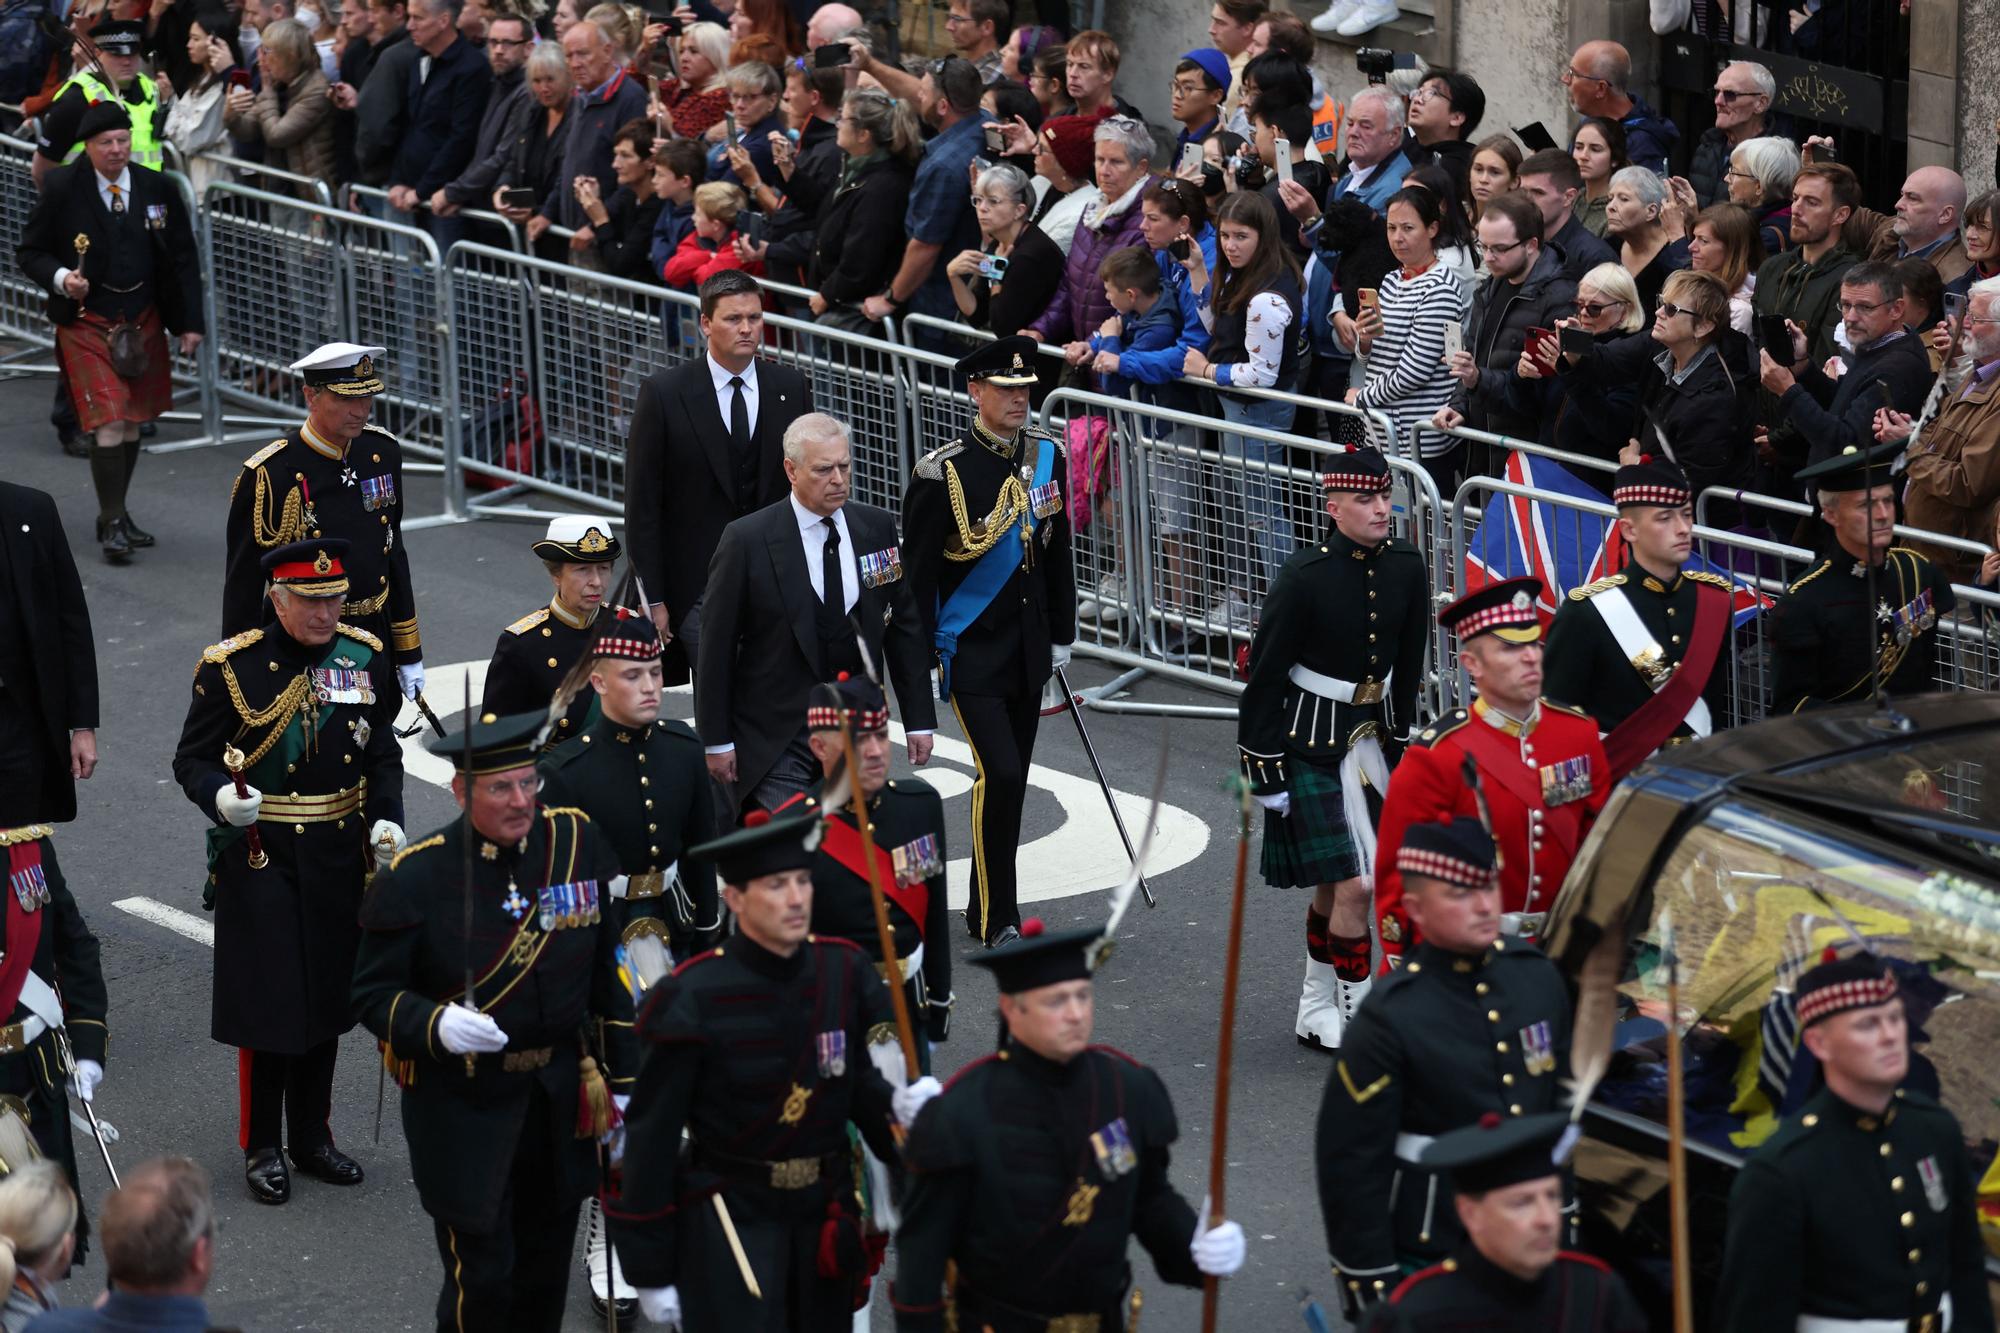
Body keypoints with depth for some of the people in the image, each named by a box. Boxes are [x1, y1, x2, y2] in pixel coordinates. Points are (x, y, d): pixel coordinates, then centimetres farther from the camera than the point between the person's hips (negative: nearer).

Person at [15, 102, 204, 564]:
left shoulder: (157, 189, 1)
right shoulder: (62, 190, -8)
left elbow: (184, 259, 7)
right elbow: (29, 252, 0)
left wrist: (190, 322, 3)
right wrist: (60, 278, -19)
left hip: (143, 322, 4)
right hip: (86, 323, -4)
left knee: (132, 423, 12)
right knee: (108, 425, -12)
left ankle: (117, 514, 27)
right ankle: (112, 523, -3)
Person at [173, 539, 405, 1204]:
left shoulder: (365, 658, 1)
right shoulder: (230, 667, -11)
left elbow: (383, 755, 10)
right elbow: (192, 759, -5)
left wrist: (387, 820, -6)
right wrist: (219, 796, -26)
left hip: (339, 857, 4)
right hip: (259, 859, -4)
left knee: (327, 997, 13)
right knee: (266, 1000, 0)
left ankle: (313, 1137, 27)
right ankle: (262, 1148, 14)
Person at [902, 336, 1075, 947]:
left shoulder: (1046, 456, 4)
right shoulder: (942, 472, -14)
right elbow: (917, 570, -10)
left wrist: (1061, 637, 15)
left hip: (1028, 650, 6)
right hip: (970, 652, -6)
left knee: (1010, 780, 12)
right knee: (999, 774, -15)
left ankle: (987, 909, 26)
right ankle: (998, 920, -4)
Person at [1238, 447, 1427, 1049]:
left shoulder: (1406, 565, -1)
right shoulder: (1304, 575, -18)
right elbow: (1265, 675, -12)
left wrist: (1402, 739, 13)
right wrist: (1264, 769, -12)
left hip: (1373, 736, 6)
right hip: (1313, 745, -6)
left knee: (1332, 885, 15)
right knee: (1352, 885, -11)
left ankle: (1318, 1010, 28)